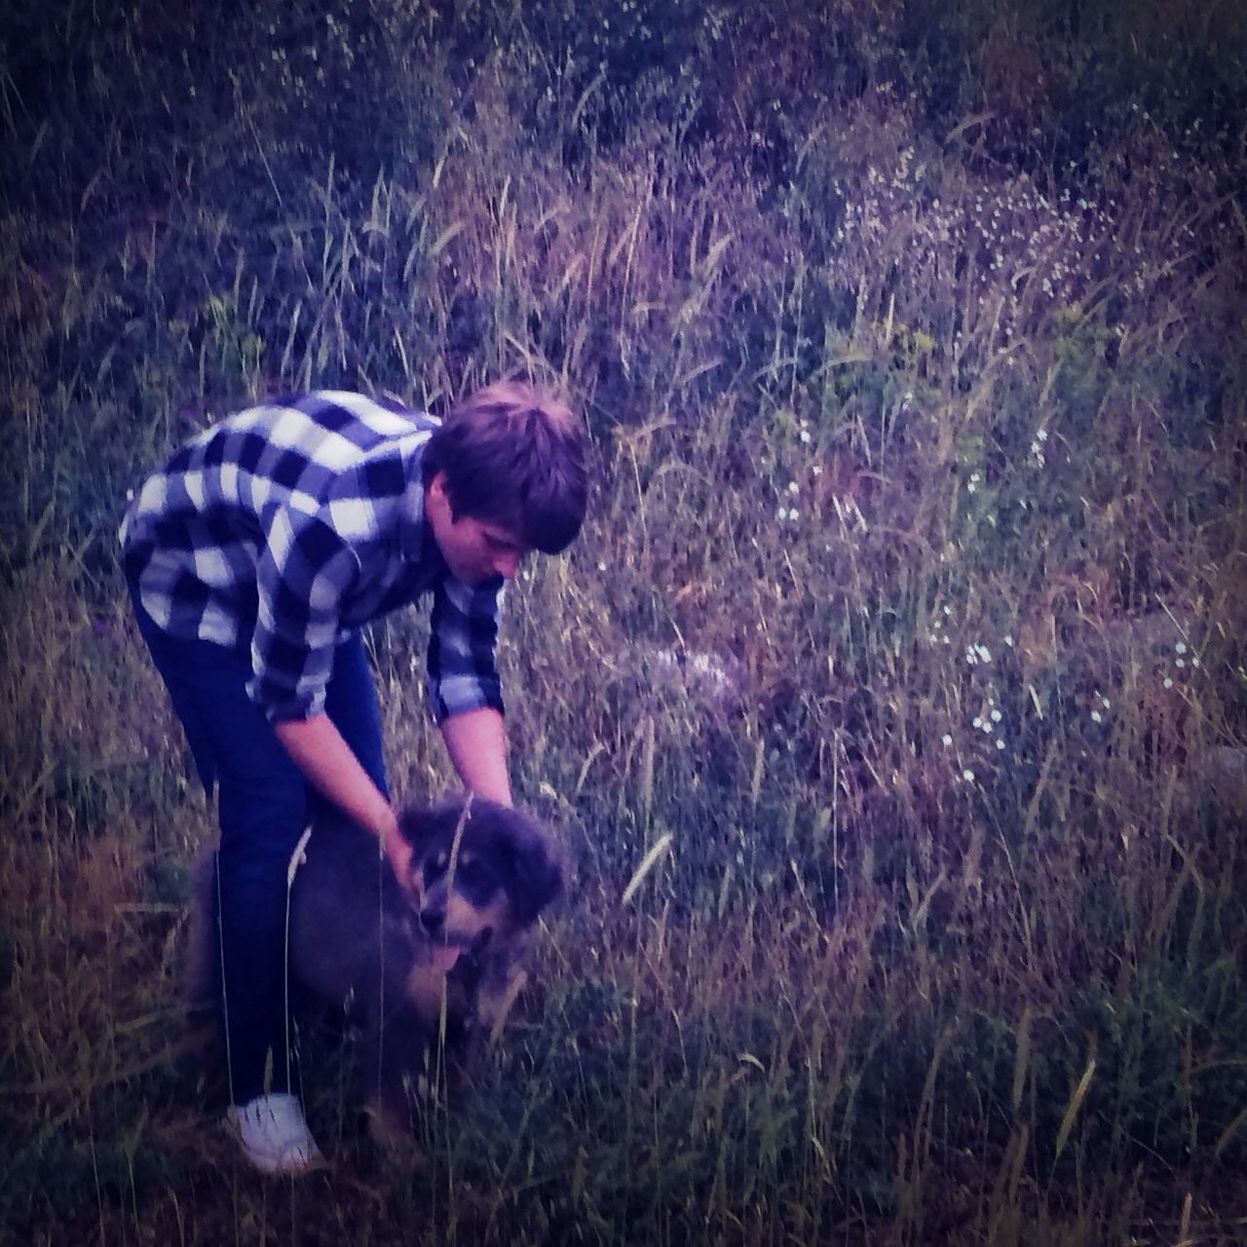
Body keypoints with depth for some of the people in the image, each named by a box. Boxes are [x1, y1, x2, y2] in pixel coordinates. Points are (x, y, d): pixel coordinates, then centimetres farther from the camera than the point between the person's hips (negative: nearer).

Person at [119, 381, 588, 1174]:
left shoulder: (476, 505, -23)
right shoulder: (330, 521, -44)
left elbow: (466, 674, -15)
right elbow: (289, 703, -32)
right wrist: (393, 831, -31)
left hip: (312, 591, 7)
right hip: (197, 582, -7)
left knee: (354, 802, 3)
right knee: (272, 824, -14)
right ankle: (259, 1085, -3)